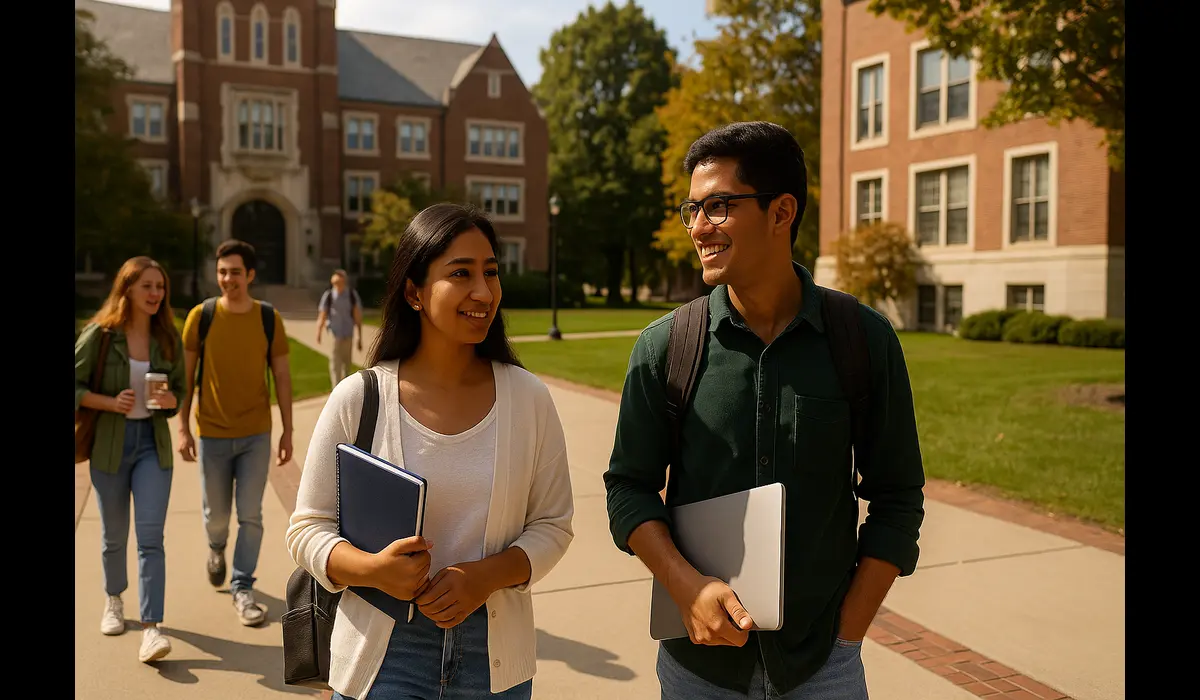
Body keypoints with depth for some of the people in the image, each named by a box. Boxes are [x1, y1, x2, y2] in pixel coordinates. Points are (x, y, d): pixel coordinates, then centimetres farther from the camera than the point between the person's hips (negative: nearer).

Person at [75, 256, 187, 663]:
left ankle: (151, 628, -10)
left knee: (150, 536, -8)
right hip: (110, 443, -1)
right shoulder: (99, 334, -7)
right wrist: (111, 402, -20)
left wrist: (169, 400, -12)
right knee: (114, 535, 14)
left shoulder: (168, 338, 1)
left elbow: (179, 389, 10)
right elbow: (75, 386, -5)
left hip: (153, 443, 1)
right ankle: (113, 600, 40)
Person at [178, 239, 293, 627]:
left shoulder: (269, 320, -3)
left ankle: (242, 588, 15)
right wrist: (183, 427, -3)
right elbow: (185, 374, 0)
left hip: (256, 434, 0)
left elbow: (282, 377, 2)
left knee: (250, 515, 1)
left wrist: (288, 431, 1)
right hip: (212, 434, 0)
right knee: (216, 514, 13)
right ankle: (216, 548, 46)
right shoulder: (201, 316, -5)